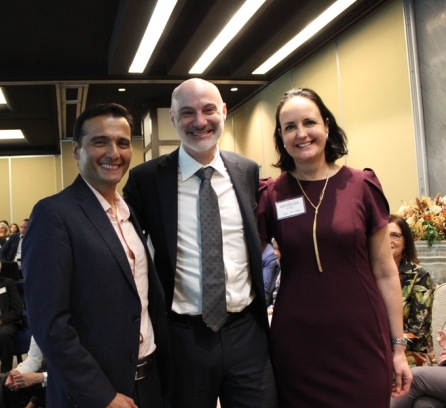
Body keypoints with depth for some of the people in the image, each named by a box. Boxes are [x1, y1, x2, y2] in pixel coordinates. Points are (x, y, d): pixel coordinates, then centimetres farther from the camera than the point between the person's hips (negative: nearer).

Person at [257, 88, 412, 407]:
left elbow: (385, 272, 1)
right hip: (297, 345, 1)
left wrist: (398, 345, 2)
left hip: (361, 341, 0)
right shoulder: (271, 196, -3)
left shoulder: (362, 186, -4)